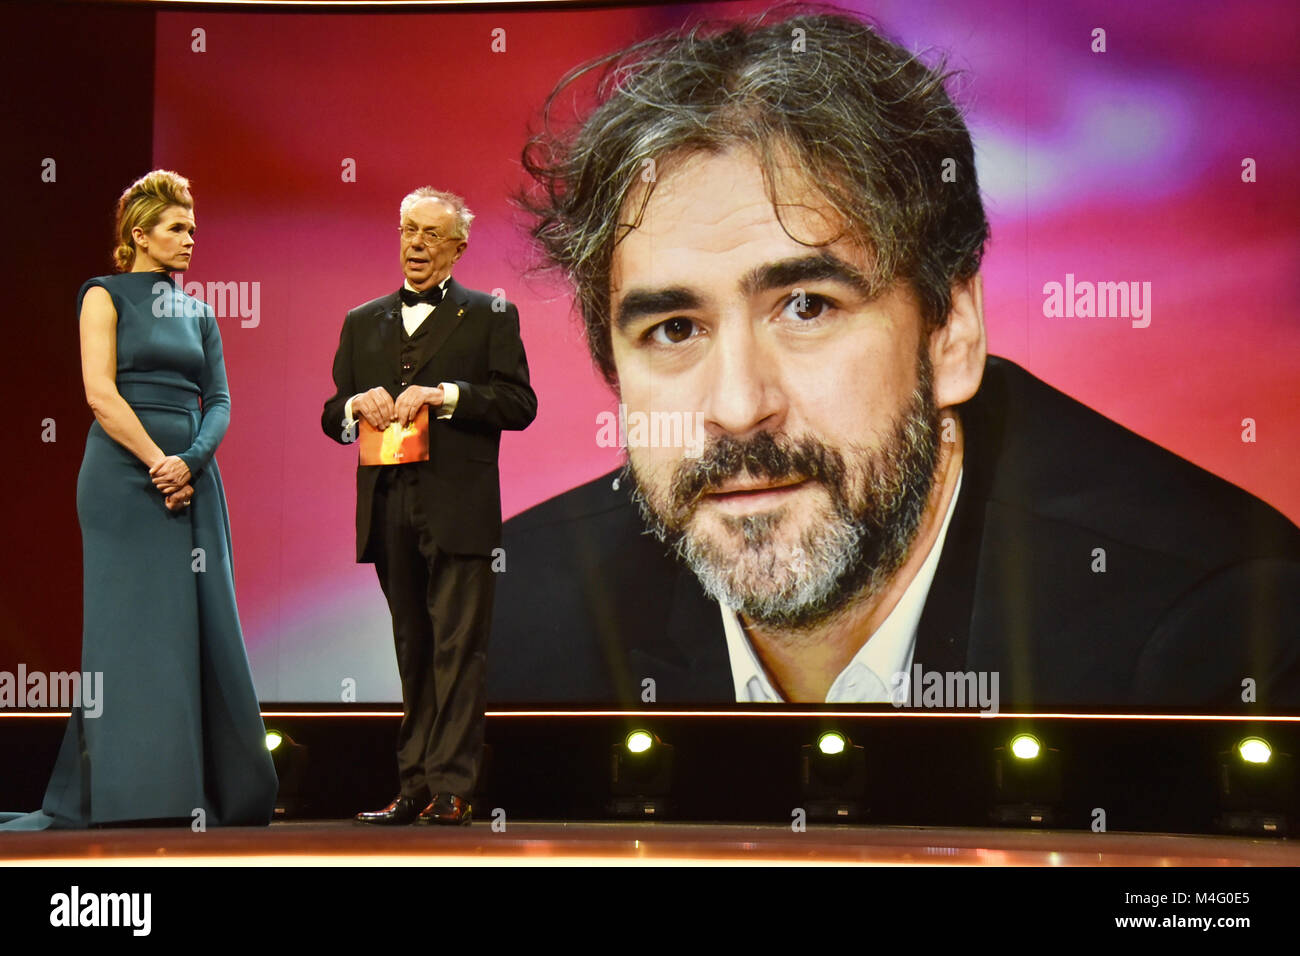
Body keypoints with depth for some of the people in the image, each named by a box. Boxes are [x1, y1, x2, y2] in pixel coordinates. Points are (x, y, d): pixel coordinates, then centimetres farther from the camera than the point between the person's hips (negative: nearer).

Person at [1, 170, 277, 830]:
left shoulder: (198, 312, 17)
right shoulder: (106, 296, 2)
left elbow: (218, 400, 10)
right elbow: (101, 393, -9)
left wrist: (191, 461, -8)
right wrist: (158, 462, -14)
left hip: (193, 478, 5)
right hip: (125, 477, -5)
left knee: (203, 626, 3)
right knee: (128, 625, -5)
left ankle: (209, 791, 9)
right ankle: (123, 795, 0)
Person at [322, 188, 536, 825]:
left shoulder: (489, 316, 7)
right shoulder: (362, 323, 19)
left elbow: (519, 404, -4)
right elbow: (332, 417, 17)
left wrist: (443, 395, -15)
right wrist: (357, 404, -6)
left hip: (457, 509, -4)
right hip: (388, 510, 4)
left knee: (457, 650, -7)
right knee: (412, 653, 9)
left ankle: (452, 788, -5)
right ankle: (414, 787, 12)